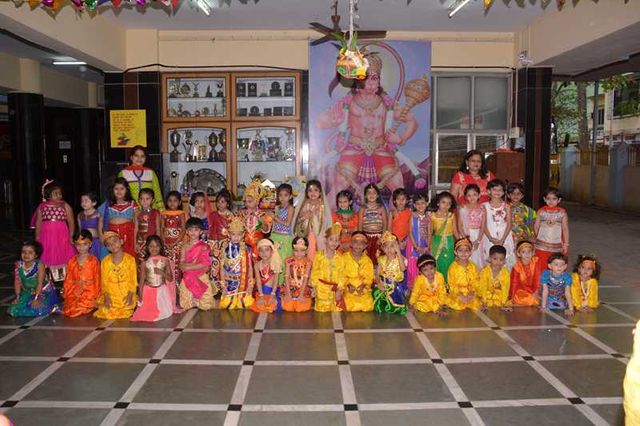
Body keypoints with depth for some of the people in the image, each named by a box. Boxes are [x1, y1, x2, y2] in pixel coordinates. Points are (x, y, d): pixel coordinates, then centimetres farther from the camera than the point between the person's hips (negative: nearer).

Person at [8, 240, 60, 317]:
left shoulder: (39, 265, -19)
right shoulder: (19, 265, -6)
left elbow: (40, 283, -19)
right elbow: (17, 282, 2)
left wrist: (36, 299, -20)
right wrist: (18, 297, -1)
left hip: (44, 293, -5)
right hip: (28, 293, 5)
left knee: (37, 309, -28)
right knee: (14, 310, -9)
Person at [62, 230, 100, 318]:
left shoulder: (94, 261, -2)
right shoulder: (71, 261, 10)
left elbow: (97, 280, 0)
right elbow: (68, 280, 13)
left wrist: (95, 297, -4)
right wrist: (65, 295, 4)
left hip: (89, 292, -4)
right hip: (74, 292, 4)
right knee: (68, 311, -19)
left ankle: (91, 306, 6)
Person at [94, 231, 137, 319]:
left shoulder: (130, 259, -1)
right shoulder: (105, 261, 3)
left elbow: (133, 280, -1)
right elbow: (104, 281, 4)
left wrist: (130, 295, -14)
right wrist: (106, 297, -10)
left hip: (126, 295, -1)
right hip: (110, 295, 1)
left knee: (125, 313, -19)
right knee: (106, 313, -17)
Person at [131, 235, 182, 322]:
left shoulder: (165, 260, -2)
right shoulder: (145, 262, -1)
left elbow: (170, 278, -1)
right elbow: (142, 279, 2)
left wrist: (162, 273, -18)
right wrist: (140, 295, -1)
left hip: (162, 291, 0)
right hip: (149, 291, 0)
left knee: (166, 312, -6)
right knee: (147, 311, -7)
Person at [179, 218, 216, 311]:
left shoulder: (203, 246, -7)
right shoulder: (185, 247, 3)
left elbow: (204, 264, -15)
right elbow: (182, 265, -2)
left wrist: (188, 266, -15)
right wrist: (196, 265, -19)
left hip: (201, 278, -3)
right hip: (188, 279, 3)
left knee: (205, 305, -2)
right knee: (186, 305, 6)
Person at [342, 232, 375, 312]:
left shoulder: (367, 260, 10)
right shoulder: (345, 257, 0)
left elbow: (369, 276, 6)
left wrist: (364, 284, -12)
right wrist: (347, 284, -16)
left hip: (364, 292, 3)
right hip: (349, 292, -3)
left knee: (368, 309, -10)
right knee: (351, 313, -16)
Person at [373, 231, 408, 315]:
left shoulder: (399, 258, -6)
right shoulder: (381, 259, 5)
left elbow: (403, 268, -28)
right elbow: (378, 274, 5)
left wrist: (398, 252, -27)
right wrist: (379, 283, -17)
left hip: (396, 285, -3)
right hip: (384, 285, 3)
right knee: (376, 293, -19)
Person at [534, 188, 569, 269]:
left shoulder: (562, 212, 0)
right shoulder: (541, 211, 1)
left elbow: (565, 229, 1)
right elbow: (536, 227, 5)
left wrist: (566, 244, -1)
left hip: (557, 247, 0)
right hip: (541, 247, 0)